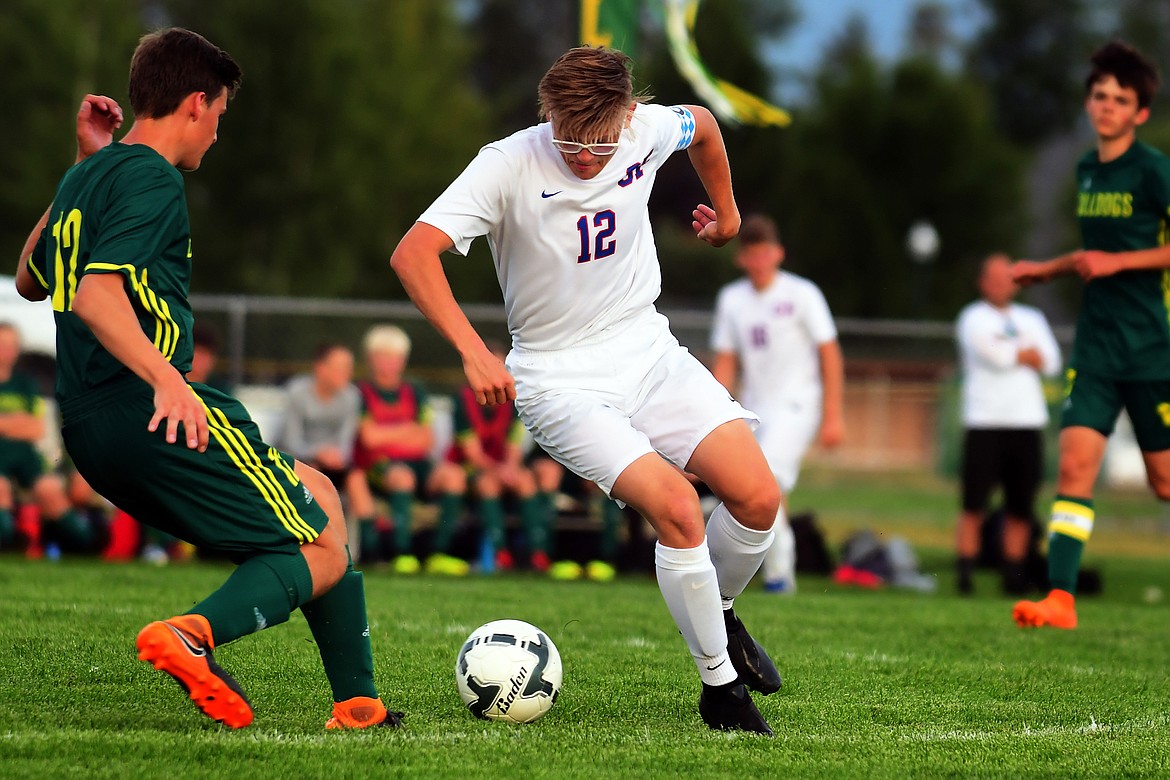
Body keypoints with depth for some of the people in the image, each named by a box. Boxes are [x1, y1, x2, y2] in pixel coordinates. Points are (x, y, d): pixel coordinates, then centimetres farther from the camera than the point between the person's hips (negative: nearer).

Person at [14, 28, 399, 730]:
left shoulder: (83, 178, 18)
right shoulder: (152, 179, -9)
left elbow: (30, 281, 35)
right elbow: (96, 297, -23)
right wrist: (167, 380, -35)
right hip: (160, 421, -10)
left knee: (315, 494, 21)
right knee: (325, 553, -4)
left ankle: (359, 703, 14)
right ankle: (195, 633, -29)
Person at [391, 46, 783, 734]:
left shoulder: (647, 131, -6)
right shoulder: (509, 167, -20)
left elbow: (701, 125, 20)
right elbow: (414, 254, -30)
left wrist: (726, 208, 31)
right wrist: (473, 350, -38)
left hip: (647, 348, 5)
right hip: (561, 379, -5)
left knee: (758, 498, -12)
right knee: (679, 511, -24)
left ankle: (718, 612, 22)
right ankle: (720, 684, -4)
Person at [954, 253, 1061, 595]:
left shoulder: (1032, 319, 18)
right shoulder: (973, 318, 4)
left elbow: (1051, 363, 5)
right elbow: (995, 355, -12)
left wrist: (1011, 353, -6)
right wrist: (1028, 353, 4)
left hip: (1028, 422, 4)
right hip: (984, 422, -4)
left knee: (1021, 507, 3)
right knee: (974, 504, -7)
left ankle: (1014, 575, 9)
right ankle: (966, 572, -5)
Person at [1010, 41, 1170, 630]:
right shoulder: (1087, 171, 11)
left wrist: (1116, 262, -17)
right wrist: (1048, 269, 20)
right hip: (1096, 345, 5)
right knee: (1075, 462, -10)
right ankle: (1060, 599, -16)